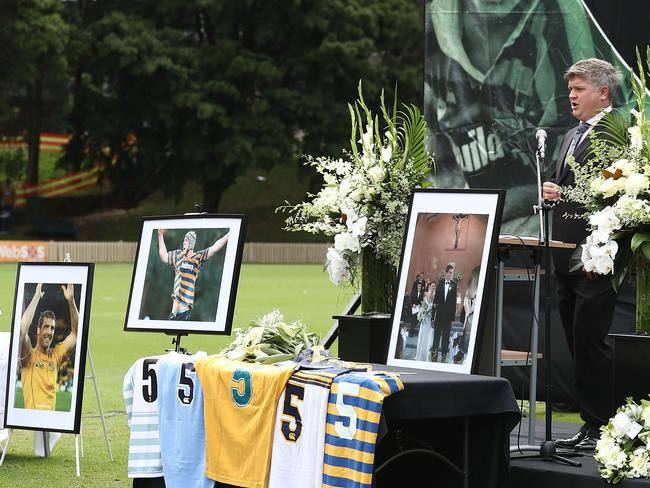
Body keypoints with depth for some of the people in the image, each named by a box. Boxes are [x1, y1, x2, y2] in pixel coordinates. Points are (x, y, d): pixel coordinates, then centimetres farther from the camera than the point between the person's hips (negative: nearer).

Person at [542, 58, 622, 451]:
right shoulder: (572, 137, 20)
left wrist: (564, 195, -19)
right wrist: (552, 193, 6)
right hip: (568, 258, 9)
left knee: (589, 341, -8)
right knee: (579, 343, 11)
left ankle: (600, 426, 0)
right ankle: (590, 423, 16)